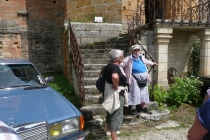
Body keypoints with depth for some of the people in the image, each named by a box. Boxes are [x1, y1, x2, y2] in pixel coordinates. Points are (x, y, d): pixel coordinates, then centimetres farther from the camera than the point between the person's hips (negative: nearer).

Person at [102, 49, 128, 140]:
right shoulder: (115, 67, -23)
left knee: (111, 112, 26)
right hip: (116, 94, -10)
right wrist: (116, 86, -29)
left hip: (110, 93, 10)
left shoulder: (109, 66, 7)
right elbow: (115, 76, -46)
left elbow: (103, 74, 25)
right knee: (116, 115, -3)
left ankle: (109, 129, 46)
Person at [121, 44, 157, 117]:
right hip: (135, 79, -7)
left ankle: (143, 107, 29)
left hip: (143, 78, 7)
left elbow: (146, 61, 33)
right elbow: (121, 64, -10)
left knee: (144, 93, 14)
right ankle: (133, 109, 6)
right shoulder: (129, 59, -7)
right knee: (135, 93, -5)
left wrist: (152, 63, 48)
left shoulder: (142, 57, 13)